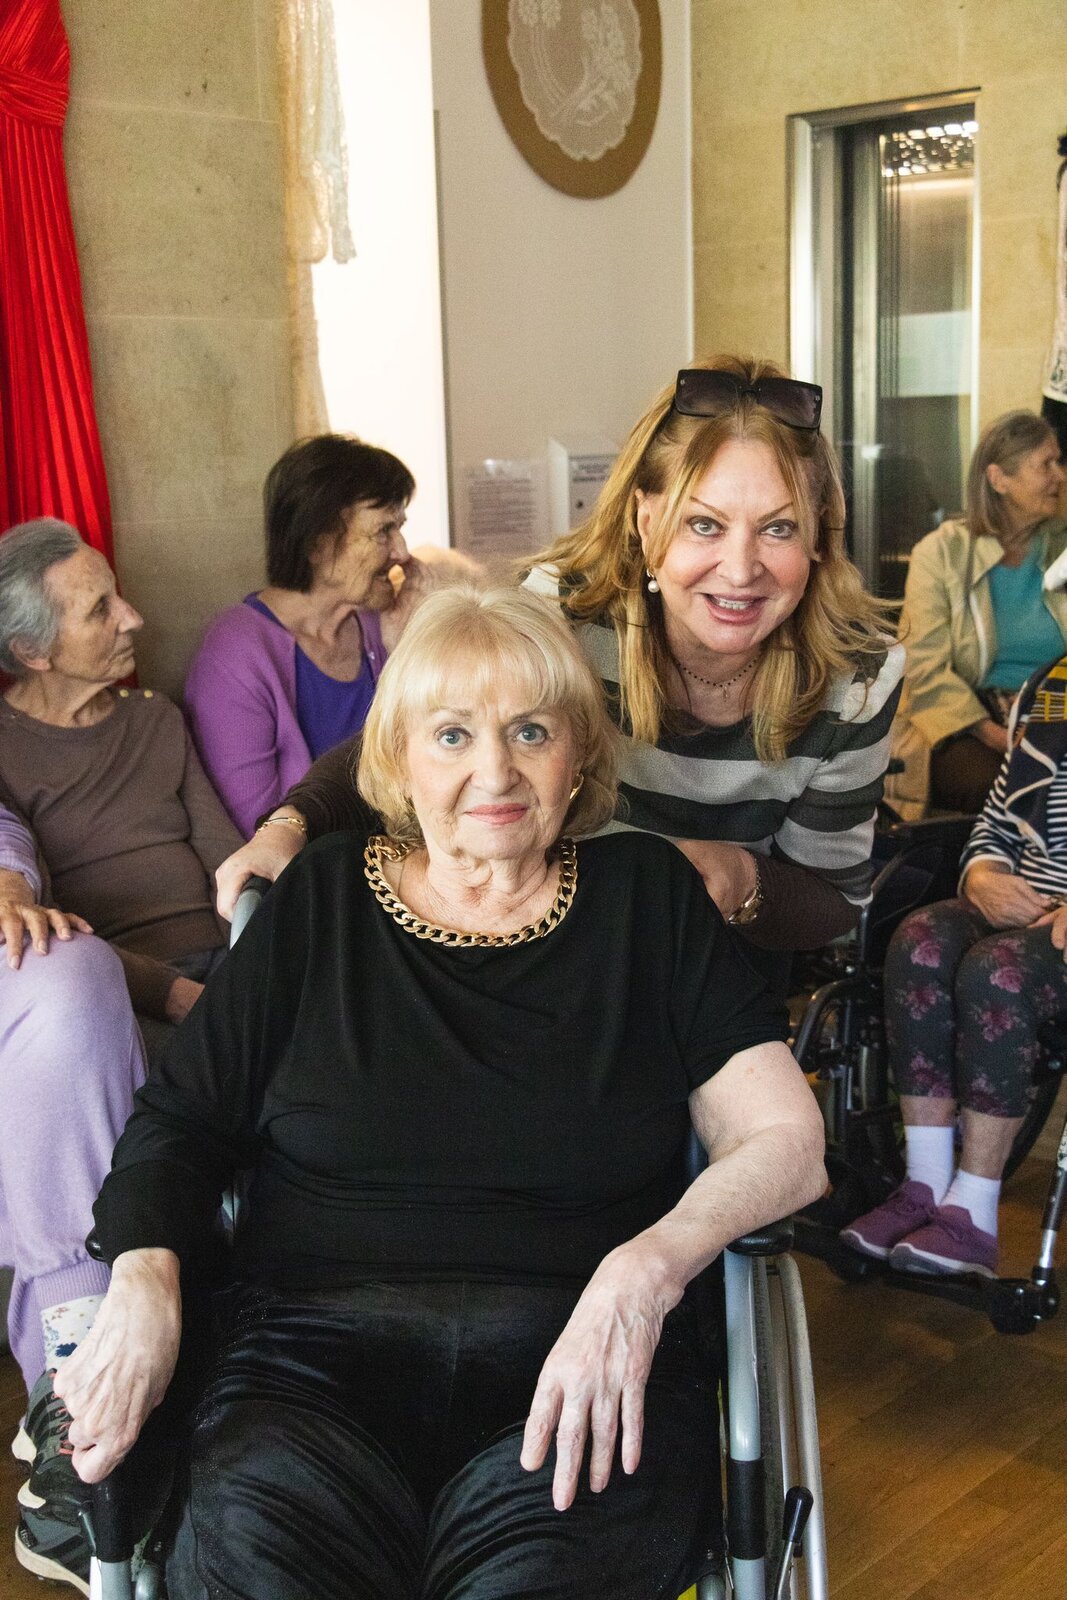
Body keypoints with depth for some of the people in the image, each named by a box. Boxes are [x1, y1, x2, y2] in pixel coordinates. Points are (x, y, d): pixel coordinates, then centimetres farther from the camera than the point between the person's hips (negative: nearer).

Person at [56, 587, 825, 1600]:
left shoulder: (646, 897, 11)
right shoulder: (321, 903, 13)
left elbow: (786, 1137, 5)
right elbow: (179, 1120, 13)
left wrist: (647, 1268, -14)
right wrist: (143, 1279, -9)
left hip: (580, 1362, 0)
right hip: (322, 1348, 1)